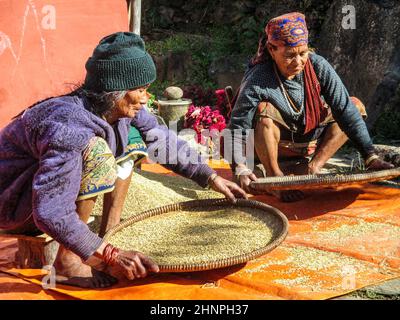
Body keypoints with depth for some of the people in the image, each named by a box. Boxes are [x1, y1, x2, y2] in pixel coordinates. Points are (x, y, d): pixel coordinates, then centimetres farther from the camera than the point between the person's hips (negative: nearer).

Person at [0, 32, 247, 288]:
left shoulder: (117, 109, -10)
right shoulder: (69, 127, -35)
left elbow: (163, 140, 5)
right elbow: (50, 212, -38)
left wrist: (211, 177, 4)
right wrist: (112, 256, -39)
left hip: (55, 186, 8)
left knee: (131, 138, 2)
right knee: (95, 151, -32)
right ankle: (67, 263, -22)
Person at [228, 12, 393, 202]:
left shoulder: (318, 66, -17)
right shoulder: (257, 81, -26)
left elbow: (346, 109, -19)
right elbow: (238, 126, -26)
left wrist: (370, 157, -25)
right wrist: (240, 169, -43)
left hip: (310, 142, 5)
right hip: (273, 148, -4)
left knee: (355, 105, -6)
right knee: (265, 110, -34)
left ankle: (313, 167, -11)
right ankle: (274, 175, -18)